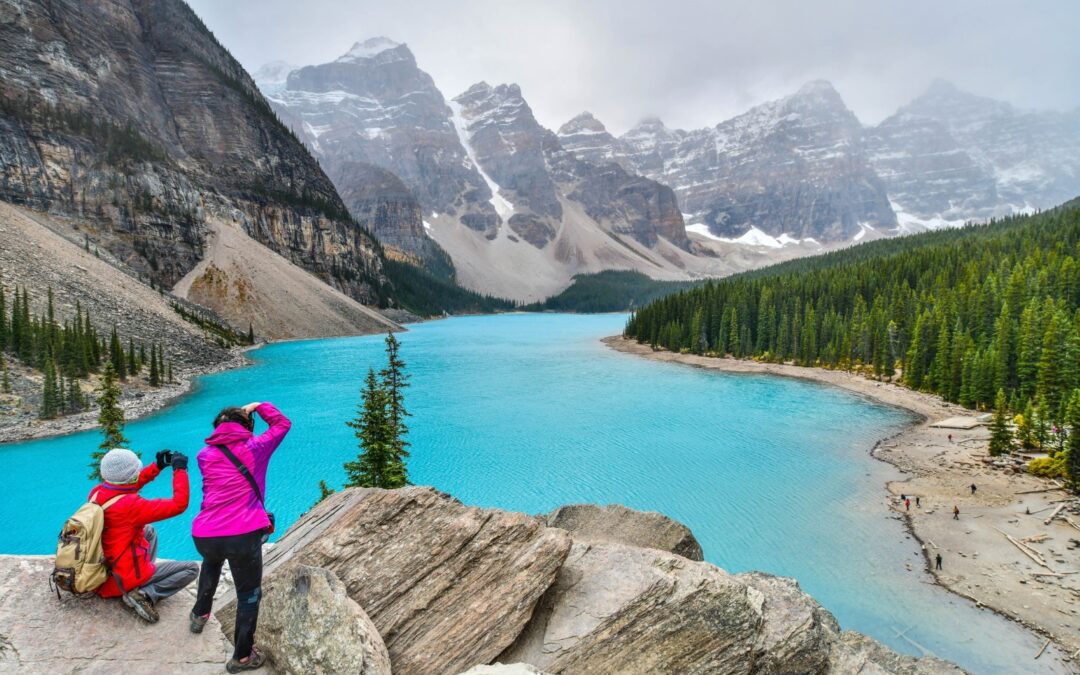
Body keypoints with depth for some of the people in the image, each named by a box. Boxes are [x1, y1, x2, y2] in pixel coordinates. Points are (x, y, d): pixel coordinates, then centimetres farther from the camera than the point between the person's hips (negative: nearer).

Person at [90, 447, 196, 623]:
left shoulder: (96, 493, -8)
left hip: (101, 570, 8)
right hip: (123, 581, -8)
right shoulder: (130, 505, -30)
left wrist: (157, 466, 9)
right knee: (192, 569, 0)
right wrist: (180, 469, -17)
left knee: (149, 530, 28)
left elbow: (124, 487, 14)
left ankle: (147, 572, 17)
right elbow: (179, 504, -27)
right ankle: (145, 595, -12)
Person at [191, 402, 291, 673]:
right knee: (249, 595, 16)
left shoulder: (205, 455, 12)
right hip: (243, 536, -4)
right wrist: (258, 406, 28)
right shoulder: (256, 447, 4)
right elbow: (283, 423, 18)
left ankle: (200, 614, 52)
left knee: (212, 561, 41)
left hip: (204, 535, 4)